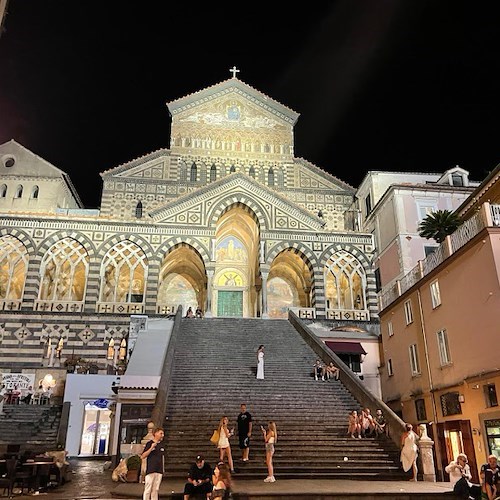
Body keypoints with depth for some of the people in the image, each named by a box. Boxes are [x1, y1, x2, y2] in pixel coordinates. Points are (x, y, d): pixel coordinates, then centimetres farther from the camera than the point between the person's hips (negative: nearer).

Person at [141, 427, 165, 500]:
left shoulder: (161, 445, 13)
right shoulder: (149, 443, -4)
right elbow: (142, 457, -9)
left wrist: (163, 469, 16)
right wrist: (151, 448, -19)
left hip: (159, 471, 5)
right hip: (150, 470, -5)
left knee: (155, 490, 8)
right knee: (148, 489, -4)